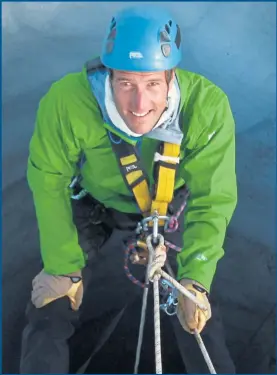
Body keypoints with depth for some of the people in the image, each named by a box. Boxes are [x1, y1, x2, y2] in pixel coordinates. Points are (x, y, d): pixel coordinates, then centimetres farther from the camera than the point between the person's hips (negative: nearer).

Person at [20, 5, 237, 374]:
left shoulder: (208, 106, -34)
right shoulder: (67, 101, -37)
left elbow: (212, 200, -22)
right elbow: (49, 182, -20)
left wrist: (195, 279, -31)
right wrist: (63, 266, -16)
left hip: (168, 206, 1)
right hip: (92, 202, 0)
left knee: (196, 310, 2)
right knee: (52, 303, -2)